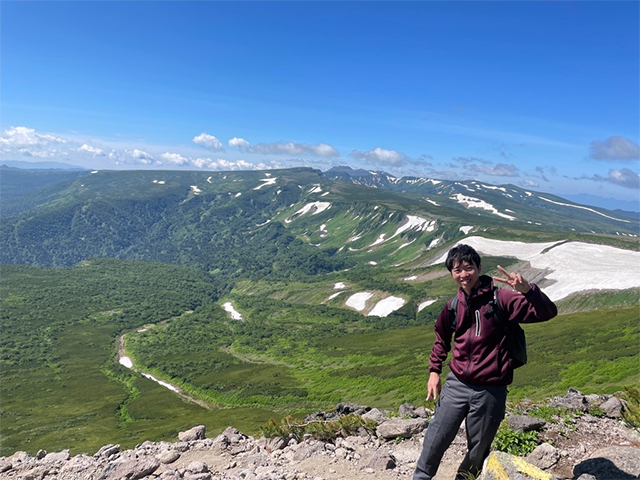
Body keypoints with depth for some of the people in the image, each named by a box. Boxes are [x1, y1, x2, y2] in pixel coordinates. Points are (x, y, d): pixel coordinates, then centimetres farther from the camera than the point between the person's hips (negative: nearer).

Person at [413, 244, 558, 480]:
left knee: (478, 449, 13)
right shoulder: (453, 306, 5)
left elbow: (547, 312, -18)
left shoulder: (499, 299, -10)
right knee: (436, 440, 4)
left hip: (490, 391, -3)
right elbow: (442, 339, 21)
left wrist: (527, 289, -36)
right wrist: (434, 371, 14)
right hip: (456, 385, 3)